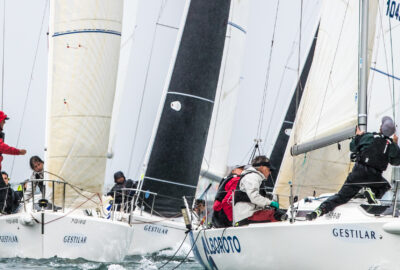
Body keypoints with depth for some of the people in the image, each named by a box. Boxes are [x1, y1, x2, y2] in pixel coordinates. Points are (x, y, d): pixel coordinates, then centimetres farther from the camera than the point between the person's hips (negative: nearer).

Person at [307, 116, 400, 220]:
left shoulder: (368, 136, 4)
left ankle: (321, 209, -14)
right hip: (374, 177, -1)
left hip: (358, 173, 1)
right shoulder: (391, 145, 2)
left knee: (342, 196, 7)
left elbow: (352, 147, 18)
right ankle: (373, 192, 0)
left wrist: (357, 136, 35)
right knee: (385, 186, 32)